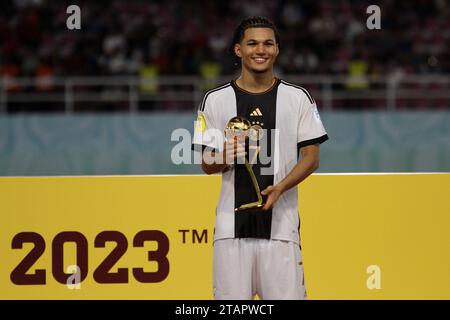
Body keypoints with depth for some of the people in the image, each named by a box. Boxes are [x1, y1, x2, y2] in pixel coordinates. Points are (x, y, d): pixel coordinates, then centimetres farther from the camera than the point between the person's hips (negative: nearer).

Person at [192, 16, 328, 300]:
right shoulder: (216, 100, 7)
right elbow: (207, 165, 8)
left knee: (287, 296, -6)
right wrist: (225, 158, -15)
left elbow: (312, 157, 4)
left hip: (281, 223, -1)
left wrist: (279, 188, -13)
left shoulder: (298, 98, 6)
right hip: (232, 223, 1)